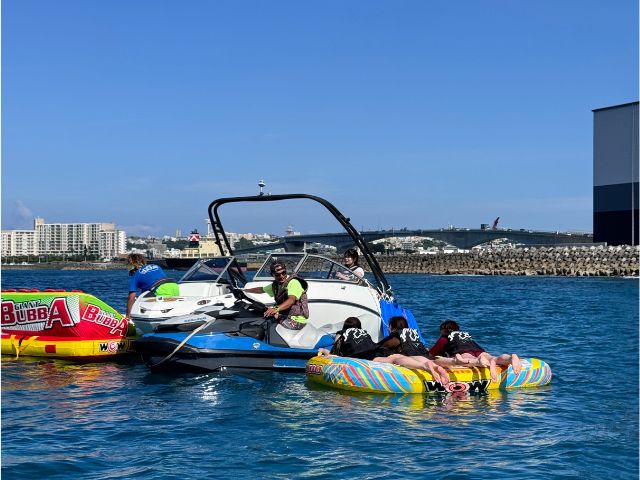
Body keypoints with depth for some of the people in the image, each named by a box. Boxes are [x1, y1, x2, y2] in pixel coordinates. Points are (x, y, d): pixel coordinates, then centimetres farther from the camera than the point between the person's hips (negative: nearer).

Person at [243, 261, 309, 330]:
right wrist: (245, 290, 34)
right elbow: (261, 289, 29)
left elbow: (291, 300, -34)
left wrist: (276, 309, -49)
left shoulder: (293, 282, -16)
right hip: (285, 317, 8)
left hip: (297, 321, -8)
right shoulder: (275, 285, 10)